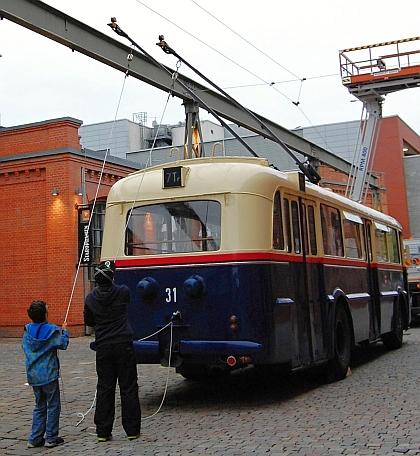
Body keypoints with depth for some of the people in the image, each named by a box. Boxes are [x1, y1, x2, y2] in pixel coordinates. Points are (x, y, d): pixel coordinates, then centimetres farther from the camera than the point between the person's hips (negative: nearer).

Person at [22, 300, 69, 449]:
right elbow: (63, 344, -8)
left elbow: (24, 346, 13)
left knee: (39, 406, 16)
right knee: (53, 406, 6)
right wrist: (64, 331, 9)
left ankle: (35, 438, 14)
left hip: (33, 375, 5)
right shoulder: (52, 330, -13)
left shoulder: (27, 330, 1)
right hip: (48, 374, -5)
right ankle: (51, 437, 7)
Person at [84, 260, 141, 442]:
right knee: (128, 388, 5)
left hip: (103, 347, 2)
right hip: (124, 345, -2)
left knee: (104, 389, 8)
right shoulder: (123, 292, -6)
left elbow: (89, 322, 12)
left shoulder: (91, 298, 0)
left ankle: (103, 432, 9)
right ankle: (132, 430, 8)